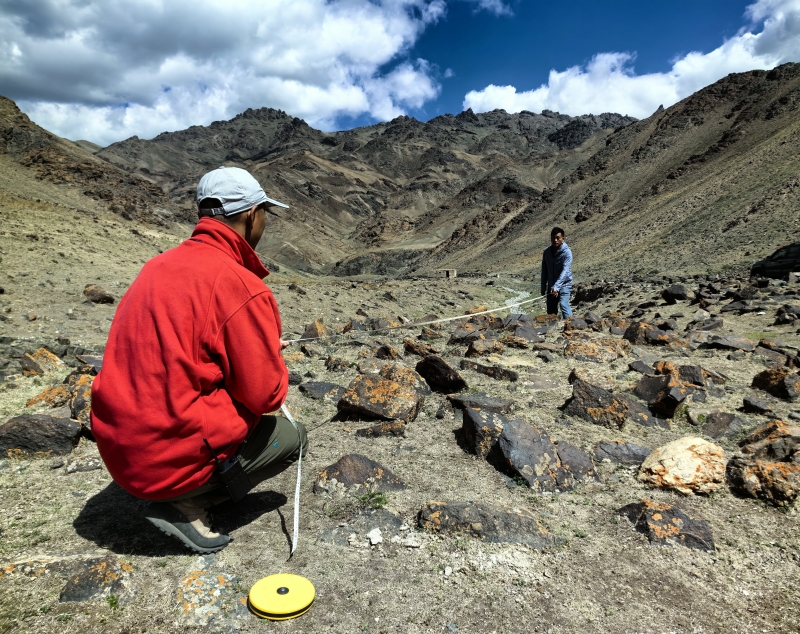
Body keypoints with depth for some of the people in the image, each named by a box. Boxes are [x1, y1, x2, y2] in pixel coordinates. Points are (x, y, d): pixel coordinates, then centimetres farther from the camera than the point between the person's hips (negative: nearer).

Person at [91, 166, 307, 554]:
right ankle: (185, 504, 2)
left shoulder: (161, 265, 5)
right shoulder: (241, 287, -20)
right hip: (169, 459, -8)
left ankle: (176, 495, 12)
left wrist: (262, 347, 11)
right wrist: (274, 365, 5)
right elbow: (266, 395, -17)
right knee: (291, 438, 11)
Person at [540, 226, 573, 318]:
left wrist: (556, 286, -37)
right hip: (551, 286, 5)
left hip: (564, 284, -5)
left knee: (563, 304, -24)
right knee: (551, 310, 10)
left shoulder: (566, 252, -16)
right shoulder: (547, 252, 1)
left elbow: (565, 271, -26)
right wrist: (543, 287, 9)